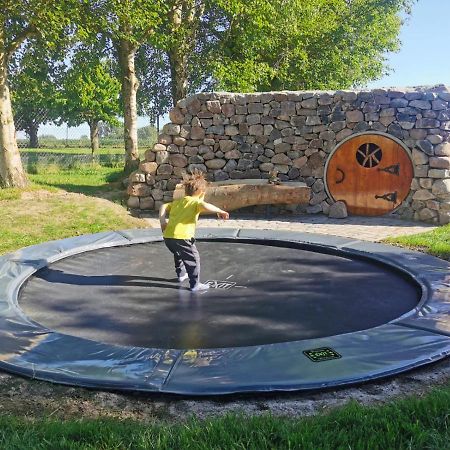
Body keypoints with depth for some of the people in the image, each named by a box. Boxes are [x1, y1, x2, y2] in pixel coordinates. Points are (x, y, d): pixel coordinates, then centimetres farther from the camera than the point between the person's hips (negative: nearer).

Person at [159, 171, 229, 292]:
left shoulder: (177, 202, 21)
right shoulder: (196, 202, -1)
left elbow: (163, 207, 14)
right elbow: (205, 206, -23)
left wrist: (162, 221, 7)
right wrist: (220, 211, -17)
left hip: (168, 236, 8)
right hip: (182, 237, -7)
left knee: (179, 254, 34)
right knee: (193, 259, 8)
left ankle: (181, 274, 50)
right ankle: (195, 284, 9)